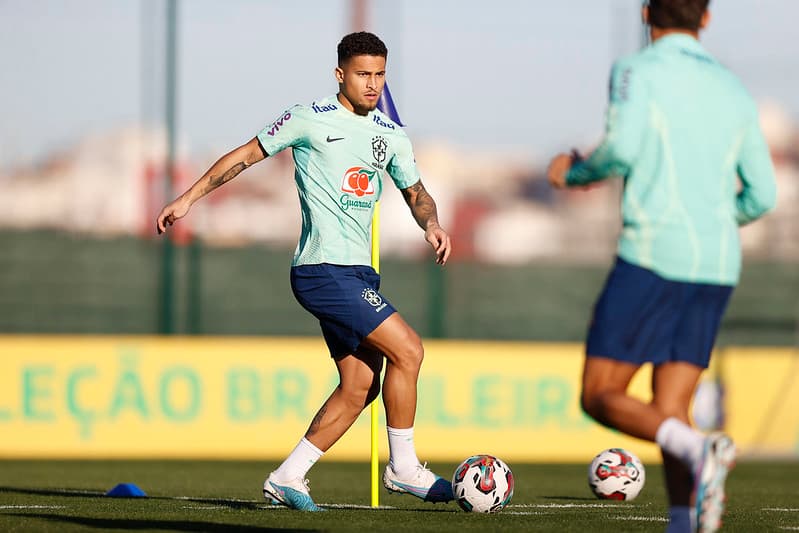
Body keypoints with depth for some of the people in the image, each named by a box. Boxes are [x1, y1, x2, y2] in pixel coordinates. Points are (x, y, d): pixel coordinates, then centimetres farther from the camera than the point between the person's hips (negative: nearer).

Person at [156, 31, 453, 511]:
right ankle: (403, 466, -4)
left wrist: (431, 223, 2)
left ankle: (288, 478, 10)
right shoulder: (311, 120, -4)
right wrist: (190, 197, 3)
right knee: (407, 349, -16)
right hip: (323, 269, -8)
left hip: (359, 273, 8)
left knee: (359, 388, 3)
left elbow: (415, 191, 25)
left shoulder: (391, 136, 14)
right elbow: (245, 156, 3)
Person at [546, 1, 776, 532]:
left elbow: (623, 149, -17)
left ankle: (699, 452, -26)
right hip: (717, 265, 6)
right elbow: (762, 196, 17)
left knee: (600, 398, 0)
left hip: (653, 253, -6)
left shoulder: (638, 70, 0)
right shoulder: (734, 91, 17)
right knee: (669, 413, 7)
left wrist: (574, 171, 4)